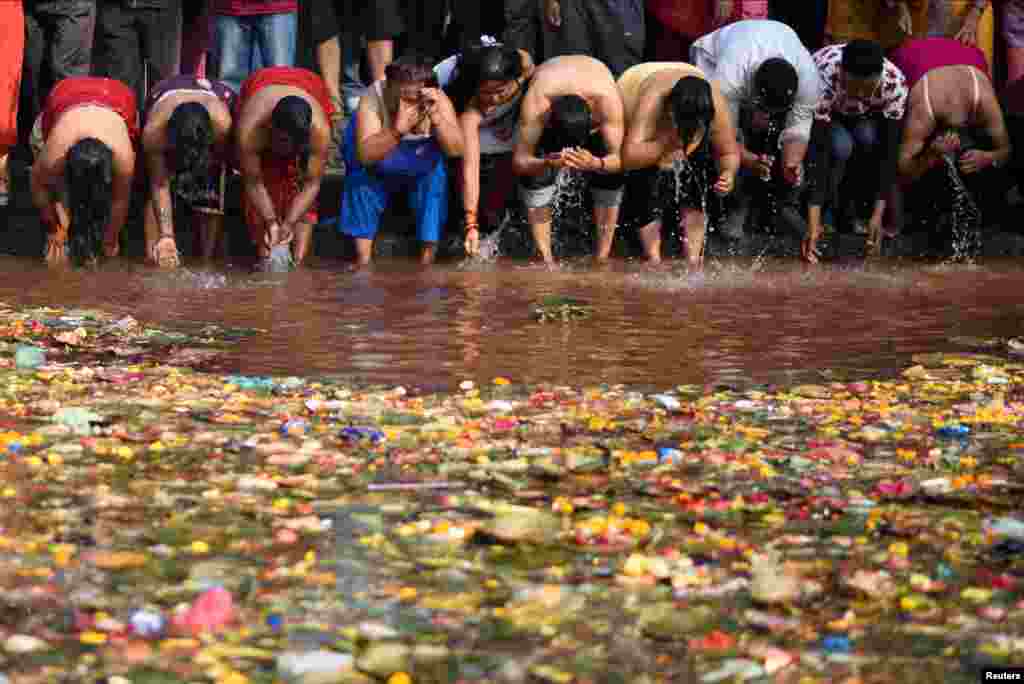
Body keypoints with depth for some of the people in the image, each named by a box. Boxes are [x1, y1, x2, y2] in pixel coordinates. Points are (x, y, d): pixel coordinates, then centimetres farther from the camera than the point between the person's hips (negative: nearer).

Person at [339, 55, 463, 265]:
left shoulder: (438, 101, -22)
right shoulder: (373, 99, -30)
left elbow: (456, 150, -31)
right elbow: (365, 155, -39)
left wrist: (435, 116, -45)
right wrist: (398, 130, -52)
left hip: (422, 171, 1)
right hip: (377, 173, -1)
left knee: (436, 174, -24)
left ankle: (428, 255, -12)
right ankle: (363, 256, -15)